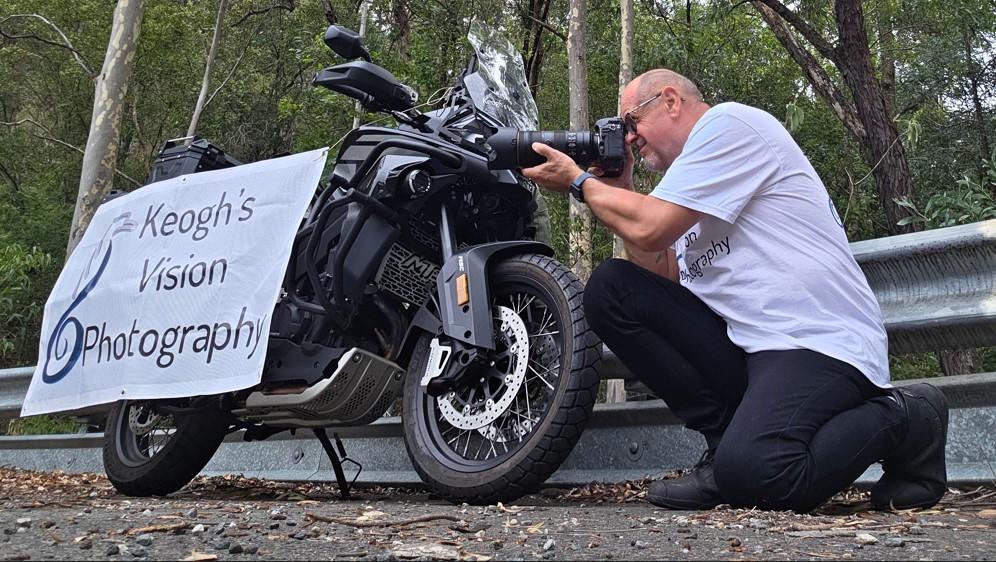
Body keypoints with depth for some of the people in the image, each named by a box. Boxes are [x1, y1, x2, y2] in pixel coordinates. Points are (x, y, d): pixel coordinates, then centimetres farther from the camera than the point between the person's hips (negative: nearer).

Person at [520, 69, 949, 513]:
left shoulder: (729, 122, -3)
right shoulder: (691, 181, 24)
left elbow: (648, 228, -14)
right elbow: (662, 273, 12)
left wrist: (581, 183, 2)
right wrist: (618, 191, 12)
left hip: (820, 342, -9)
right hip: (750, 343, 9)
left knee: (751, 475, -33)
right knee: (609, 289, -1)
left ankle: (902, 420, -2)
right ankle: (728, 439, -2)